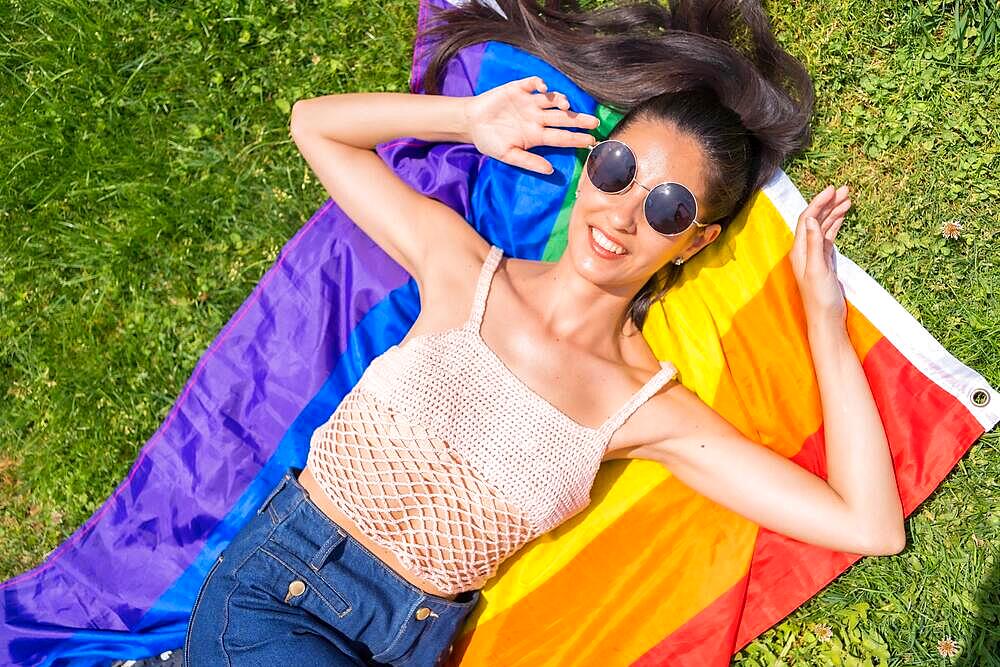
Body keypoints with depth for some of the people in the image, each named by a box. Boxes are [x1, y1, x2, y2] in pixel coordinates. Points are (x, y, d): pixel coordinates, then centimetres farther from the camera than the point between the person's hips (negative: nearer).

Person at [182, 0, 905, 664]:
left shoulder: (651, 411, -7)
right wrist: (470, 118, -4)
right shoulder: (462, 266, -4)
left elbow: (870, 527, -11)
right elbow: (313, 123, 6)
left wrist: (826, 317, -12)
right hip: (271, 586, -3)